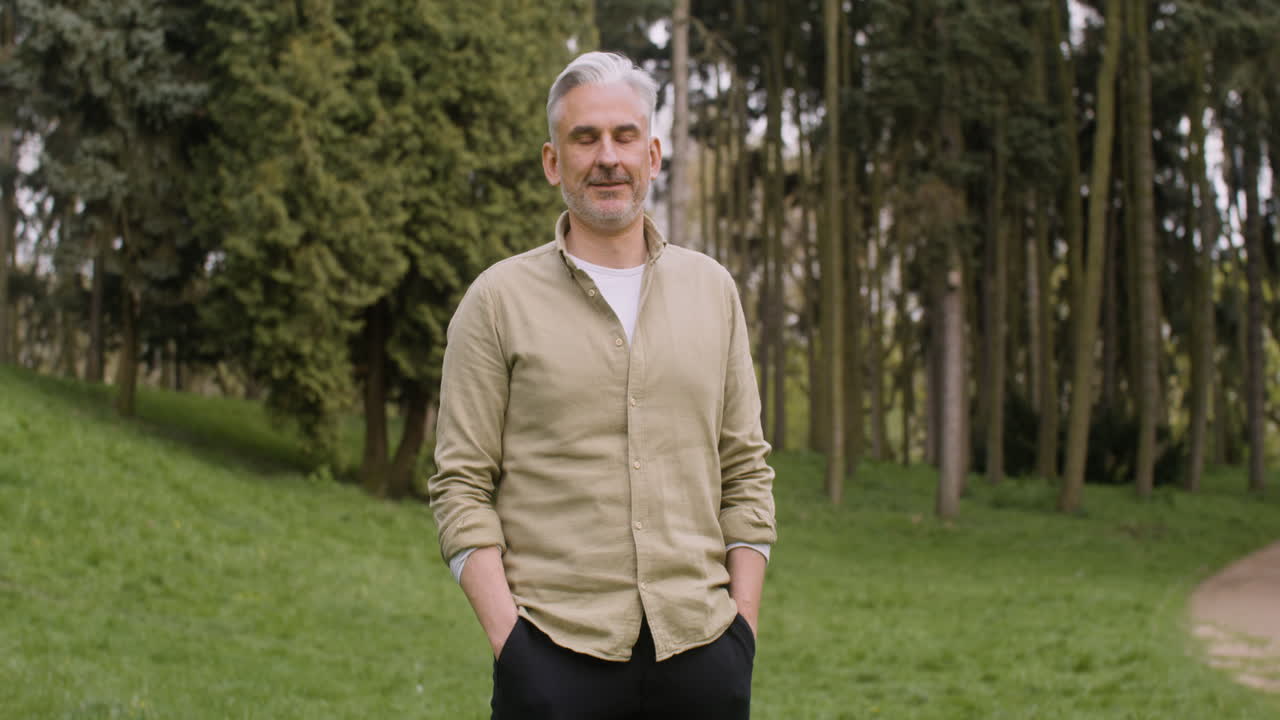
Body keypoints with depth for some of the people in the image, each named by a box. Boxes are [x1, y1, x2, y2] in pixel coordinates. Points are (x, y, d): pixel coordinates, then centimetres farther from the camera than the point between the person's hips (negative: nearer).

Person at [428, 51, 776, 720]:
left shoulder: (712, 289, 10)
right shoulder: (499, 300, 2)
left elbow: (745, 469, 11)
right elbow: (461, 486, -1)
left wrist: (743, 617, 3)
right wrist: (505, 634, -9)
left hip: (698, 641, 3)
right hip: (556, 655, -2)